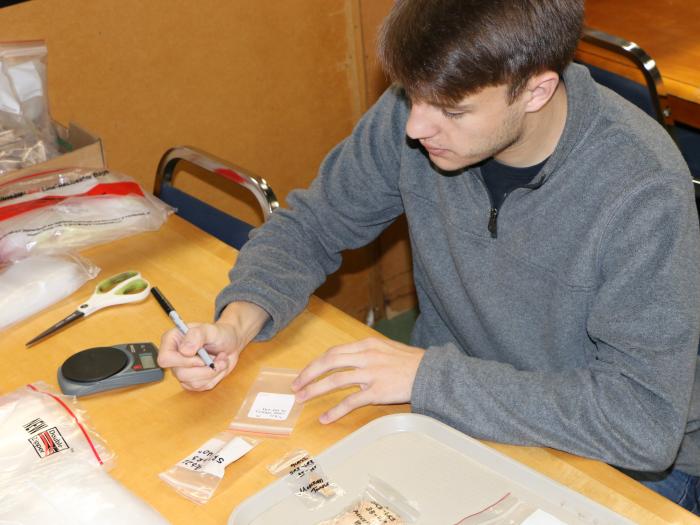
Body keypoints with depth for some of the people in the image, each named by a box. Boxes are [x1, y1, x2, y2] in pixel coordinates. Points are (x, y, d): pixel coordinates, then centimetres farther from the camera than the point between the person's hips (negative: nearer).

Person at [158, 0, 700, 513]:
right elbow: (309, 225, 1)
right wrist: (238, 320, -18)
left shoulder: (643, 192, -26)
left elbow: (646, 422, -28)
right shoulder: (416, 110, -13)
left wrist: (430, 375, -28)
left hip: (613, 464, -3)